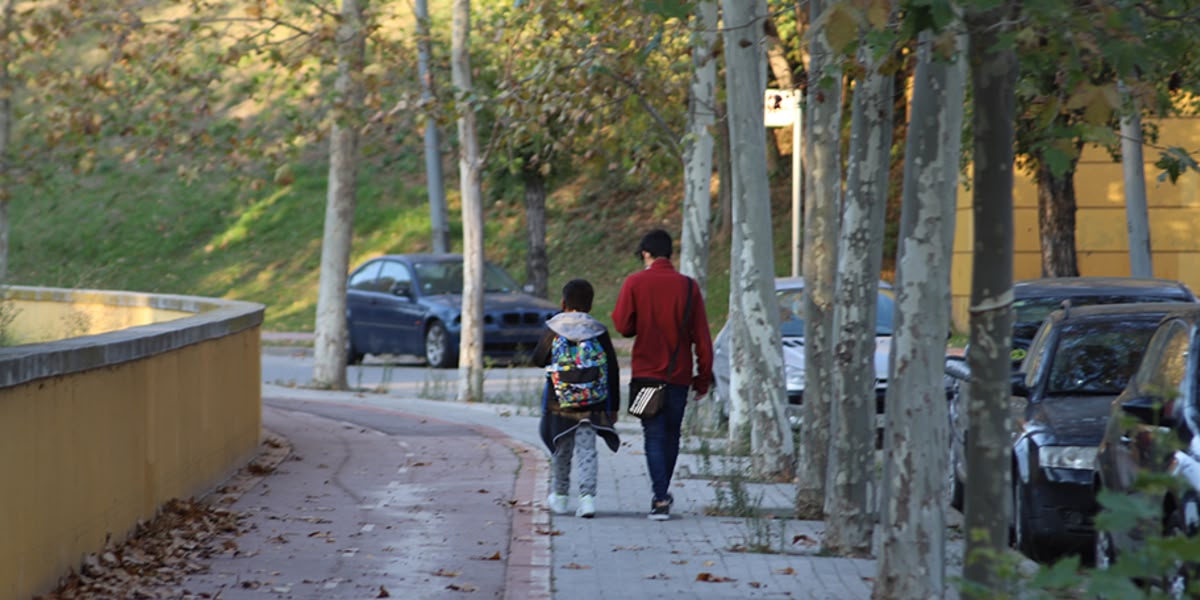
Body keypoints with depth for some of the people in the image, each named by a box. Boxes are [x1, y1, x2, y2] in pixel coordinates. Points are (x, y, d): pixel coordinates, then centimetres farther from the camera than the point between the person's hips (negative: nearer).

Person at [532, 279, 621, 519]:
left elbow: (538, 359, 3)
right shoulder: (599, 332, -1)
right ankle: (588, 496, -17)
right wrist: (614, 406, 9)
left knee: (561, 449, 15)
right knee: (586, 449, -1)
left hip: (559, 401, 0)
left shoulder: (554, 330, -5)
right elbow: (612, 371, 2)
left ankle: (560, 496, 29)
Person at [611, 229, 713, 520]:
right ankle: (662, 494, 27)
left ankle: (661, 498, -13)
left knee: (654, 436, -1)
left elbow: (622, 326, -8)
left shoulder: (635, 283, -5)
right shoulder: (688, 286, -1)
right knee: (672, 435, 16)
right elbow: (701, 336, -1)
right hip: (679, 375, 2)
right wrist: (703, 378, 4)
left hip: (647, 372, -2)